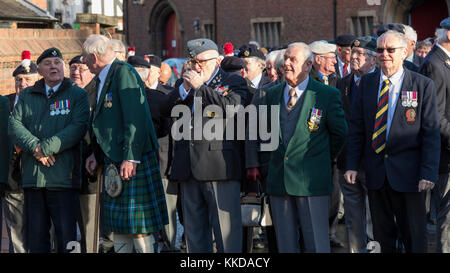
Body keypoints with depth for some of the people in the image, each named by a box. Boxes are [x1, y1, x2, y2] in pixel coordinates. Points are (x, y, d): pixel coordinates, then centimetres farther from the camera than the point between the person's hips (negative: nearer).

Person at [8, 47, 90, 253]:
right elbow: (14, 125, 5)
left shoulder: (78, 95, 7)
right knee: (36, 236, 6)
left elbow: (78, 127, -7)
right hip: (32, 176, 3)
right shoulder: (27, 96, 17)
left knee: (66, 236, -4)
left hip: (63, 175, -3)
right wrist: (35, 147, -12)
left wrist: (46, 147, -15)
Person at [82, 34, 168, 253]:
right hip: (114, 162, 10)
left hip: (133, 161, -10)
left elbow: (135, 118, -20)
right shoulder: (102, 79, 17)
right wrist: (97, 154, 16)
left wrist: (130, 158, -23)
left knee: (139, 226, -7)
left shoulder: (124, 73, -13)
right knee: (119, 225, 12)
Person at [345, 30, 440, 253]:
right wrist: (352, 164, 1)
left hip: (407, 173, -3)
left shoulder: (423, 85, -2)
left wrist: (429, 173, -13)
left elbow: (431, 133, -5)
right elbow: (356, 127, 10)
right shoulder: (367, 83, 8)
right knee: (383, 236, 12)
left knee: (414, 238, 3)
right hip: (375, 173, 3)